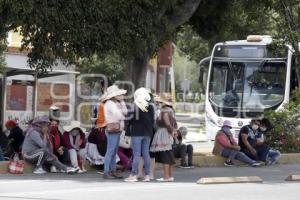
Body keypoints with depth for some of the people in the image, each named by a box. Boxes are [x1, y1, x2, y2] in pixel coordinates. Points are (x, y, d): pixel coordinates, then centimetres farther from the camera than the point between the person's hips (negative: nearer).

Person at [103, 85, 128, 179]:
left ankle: (113, 171, 15)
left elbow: (125, 112, 11)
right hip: (112, 130, -10)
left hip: (117, 130, 10)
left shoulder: (116, 103, 18)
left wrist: (122, 102, 8)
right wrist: (123, 118, 3)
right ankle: (106, 172, -9)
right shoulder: (109, 104, -13)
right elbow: (119, 116, -18)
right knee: (110, 151, -9)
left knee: (114, 151, 11)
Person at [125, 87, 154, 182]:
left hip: (137, 133, -6)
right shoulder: (150, 108, 6)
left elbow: (131, 120, -8)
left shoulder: (135, 107, -12)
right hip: (147, 133, 6)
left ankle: (134, 175, -5)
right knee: (146, 154, 9)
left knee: (136, 154, -5)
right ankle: (147, 175, 9)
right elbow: (152, 121, 13)